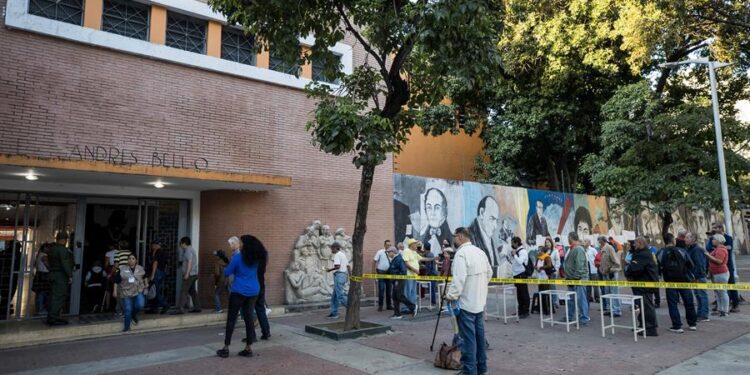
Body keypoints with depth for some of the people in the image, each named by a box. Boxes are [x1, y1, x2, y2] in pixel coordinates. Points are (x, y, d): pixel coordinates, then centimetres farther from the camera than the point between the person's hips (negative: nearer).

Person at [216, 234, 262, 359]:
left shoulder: (238, 257, -12)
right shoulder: (256, 259, 5)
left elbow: (227, 273, -7)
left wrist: (228, 267, 15)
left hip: (239, 291, -5)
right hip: (253, 291, 5)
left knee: (231, 319, 4)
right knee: (249, 318, 9)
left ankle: (226, 348, 7)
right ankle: (249, 348, 11)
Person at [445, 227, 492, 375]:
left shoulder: (461, 253, -18)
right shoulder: (480, 252, 9)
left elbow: (459, 279, -24)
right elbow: (489, 273, 17)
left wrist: (451, 295, -14)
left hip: (466, 302, -8)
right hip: (479, 301, 9)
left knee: (468, 337, -3)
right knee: (479, 334, 16)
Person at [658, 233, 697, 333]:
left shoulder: (661, 254, -7)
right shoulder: (682, 251, -6)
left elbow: (658, 269, -4)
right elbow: (691, 265, -1)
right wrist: (689, 276, 16)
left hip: (670, 282, -1)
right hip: (684, 281, 2)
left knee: (673, 304, 4)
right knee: (689, 302, 16)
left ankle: (677, 326, 3)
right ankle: (692, 324, 26)